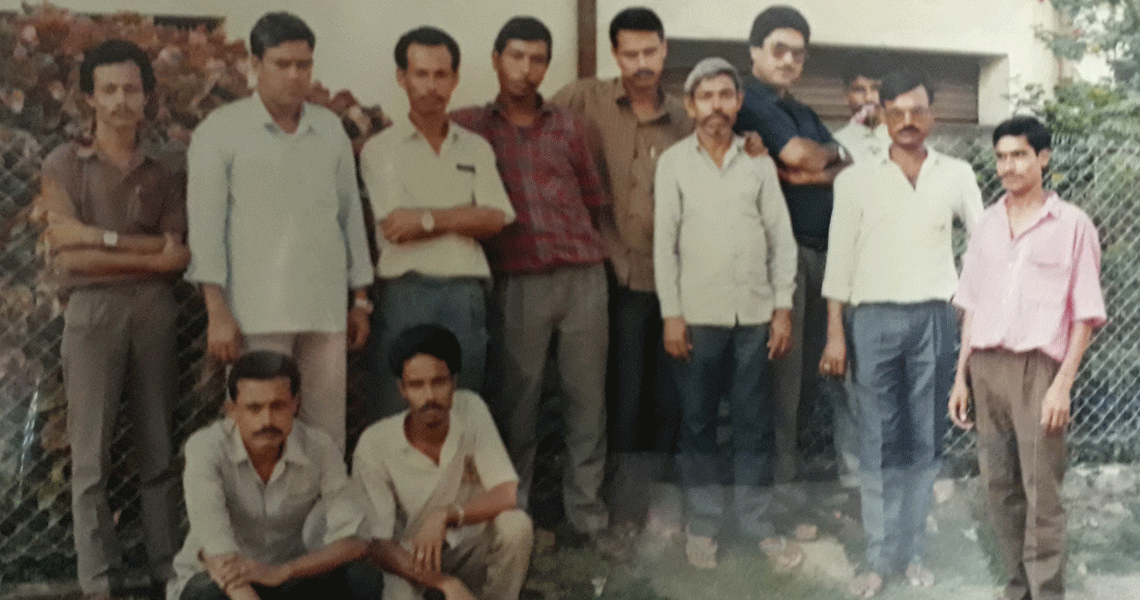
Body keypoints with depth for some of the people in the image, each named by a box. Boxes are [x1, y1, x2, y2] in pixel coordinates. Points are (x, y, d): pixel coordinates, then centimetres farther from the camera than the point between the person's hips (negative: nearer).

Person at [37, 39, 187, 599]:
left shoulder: (164, 171, 13)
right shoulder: (65, 163, 7)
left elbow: (178, 257, 2)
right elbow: (67, 254, -5)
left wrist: (100, 241, -6)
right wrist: (146, 246, -4)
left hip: (155, 308, 2)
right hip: (92, 308, -2)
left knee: (158, 450, 5)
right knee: (91, 455, -3)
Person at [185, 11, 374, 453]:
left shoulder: (331, 129, 14)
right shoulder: (221, 131, 2)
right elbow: (206, 225, -2)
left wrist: (361, 299, 14)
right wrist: (217, 312, -9)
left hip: (327, 309, 4)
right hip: (258, 313, -4)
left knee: (327, 433, 3)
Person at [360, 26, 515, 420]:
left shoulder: (476, 148, 15)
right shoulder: (380, 149, 4)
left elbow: (496, 219, 1)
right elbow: (396, 228, -6)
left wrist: (429, 219, -9)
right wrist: (464, 218, -1)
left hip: (467, 294, 3)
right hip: (408, 293, -3)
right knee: (398, 413, -2)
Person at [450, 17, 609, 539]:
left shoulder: (568, 126, 14)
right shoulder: (469, 126, 6)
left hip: (583, 276, 2)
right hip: (518, 284, -2)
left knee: (587, 396, 5)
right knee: (517, 400, 2)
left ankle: (586, 506, 15)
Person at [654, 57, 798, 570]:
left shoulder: (758, 161, 6)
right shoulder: (674, 162, 2)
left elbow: (781, 237, 7)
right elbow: (664, 242, 0)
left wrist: (783, 307, 1)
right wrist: (671, 314, -5)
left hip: (754, 314, 1)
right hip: (698, 314, -1)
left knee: (754, 425, 6)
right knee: (699, 424, 6)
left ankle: (757, 525, 17)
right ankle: (702, 527, 16)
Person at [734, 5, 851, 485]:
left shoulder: (804, 113, 23)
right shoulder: (752, 101, -3)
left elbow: (848, 168, 14)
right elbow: (798, 154, -15)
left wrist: (813, 173, -7)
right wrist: (833, 152, 6)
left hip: (820, 247, 8)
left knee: (814, 360, 10)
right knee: (784, 358, -6)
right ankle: (779, 464, 1)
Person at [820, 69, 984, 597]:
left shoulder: (956, 175, 6)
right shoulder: (856, 179, 3)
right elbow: (840, 259, 2)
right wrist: (835, 333, -2)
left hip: (933, 318, 1)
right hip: (874, 319, -1)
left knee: (924, 441, 7)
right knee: (877, 443, 1)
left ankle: (912, 551, 16)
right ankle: (879, 557, 9)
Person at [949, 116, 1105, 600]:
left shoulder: (1072, 224, 0)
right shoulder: (988, 223, 13)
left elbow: (1085, 314, -3)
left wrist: (1063, 383, -12)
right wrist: (961, 376, 10)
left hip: (1037, 368, -4)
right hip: (986, 367, 5)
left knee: (1042, 494, -5)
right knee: (999, 487, 8)